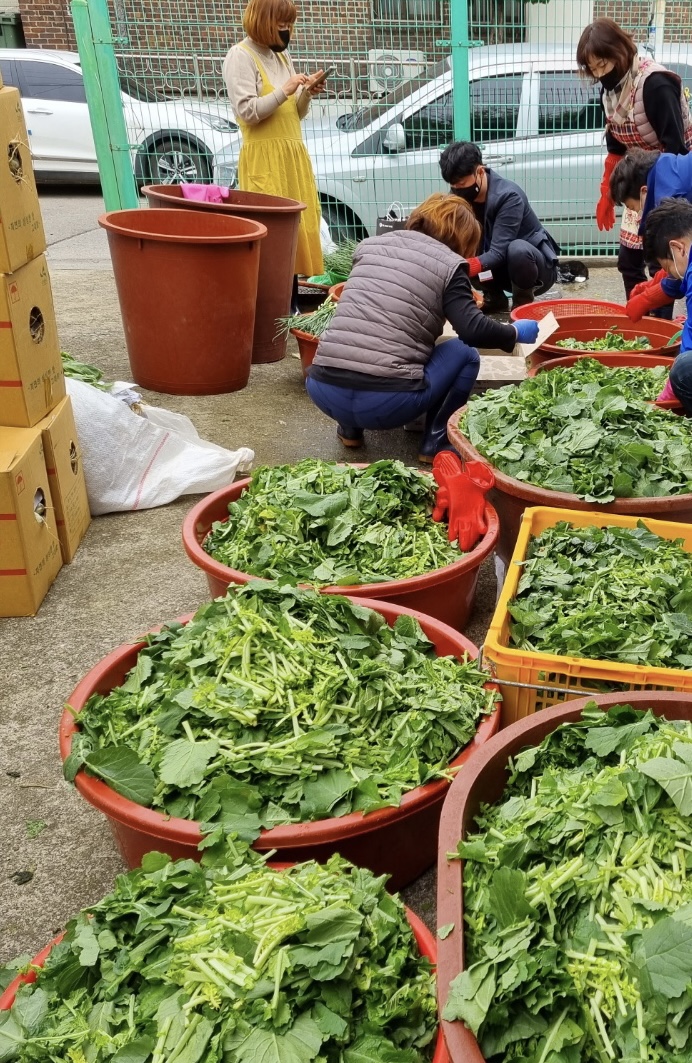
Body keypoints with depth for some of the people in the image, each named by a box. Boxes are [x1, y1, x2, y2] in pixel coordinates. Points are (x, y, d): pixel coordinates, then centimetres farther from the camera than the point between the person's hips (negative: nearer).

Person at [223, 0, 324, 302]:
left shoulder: (282, 56, 19)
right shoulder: (240, 56, -4)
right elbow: (247, 111, -14)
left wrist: (307, 93, 2)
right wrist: (284, 91, -15)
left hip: (294, 154, 8)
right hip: (264, 158, -8)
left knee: (298, 226, 3)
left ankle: (292, 298, 8)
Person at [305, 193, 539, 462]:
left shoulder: (369, 245, 18)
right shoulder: (447, 264, 4)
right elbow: (473, 331, -7)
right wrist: (515, 332, 13)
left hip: (322, 390, 5)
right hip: (385, 402, -5)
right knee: (465, 353, 17)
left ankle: (350, 428, 29)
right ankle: (435, 443, 14)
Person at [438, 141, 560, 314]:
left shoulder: (508, 196, -27)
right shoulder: (459, 196, -9)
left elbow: (498, 252, -35)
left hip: (538, 267, -5)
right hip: (501, 268, 6)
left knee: (517, 248, -39)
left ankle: (523, 304, -11)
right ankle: (494, 298, 3)